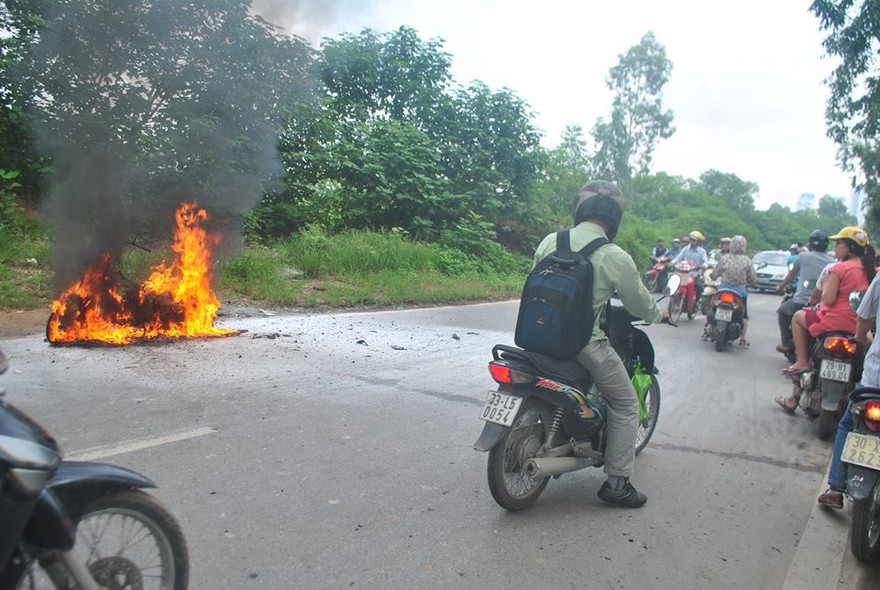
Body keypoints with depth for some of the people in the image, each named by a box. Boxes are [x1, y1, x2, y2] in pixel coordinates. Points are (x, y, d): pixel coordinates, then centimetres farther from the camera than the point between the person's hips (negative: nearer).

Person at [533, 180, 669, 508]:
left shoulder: (549, 242, 0)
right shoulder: (615, 258, -12)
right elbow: (639, 304, 0)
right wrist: (659, 314, 23)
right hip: (586, 344, -5)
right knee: (625, 406, 13)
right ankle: (617, 483, 15)